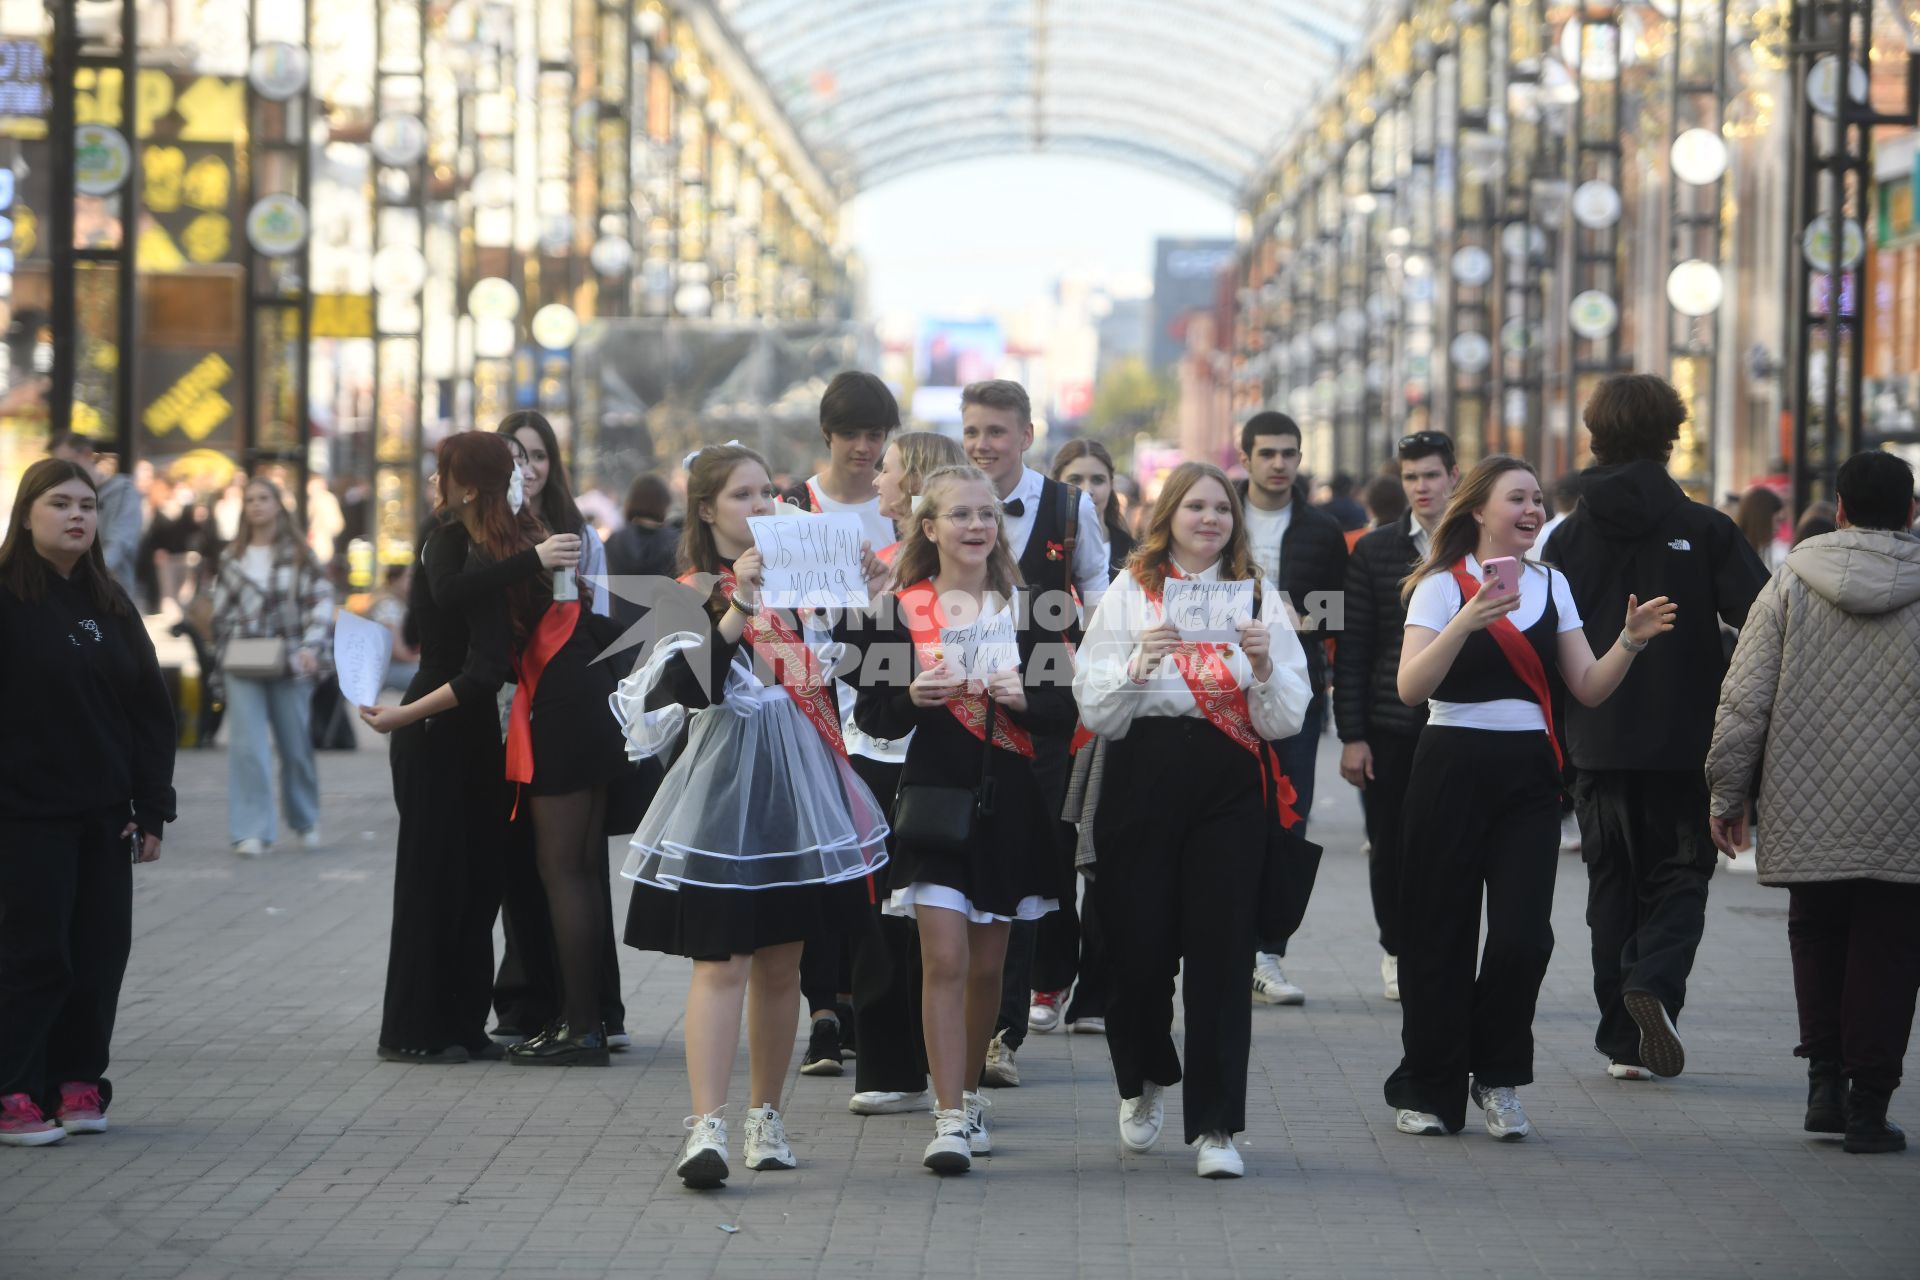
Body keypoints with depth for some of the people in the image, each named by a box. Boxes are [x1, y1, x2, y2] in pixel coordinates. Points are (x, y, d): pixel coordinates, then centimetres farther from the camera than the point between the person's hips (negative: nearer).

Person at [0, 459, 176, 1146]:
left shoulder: (110, 605, 12)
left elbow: (150, 709, 14)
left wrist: (152, 807, 7)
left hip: (104, 813, 6)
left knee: (101, 952, 4)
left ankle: (78, 1082, 15)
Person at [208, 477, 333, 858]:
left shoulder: (299, 555, 3)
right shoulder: (232, 559, 10)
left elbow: (321, 601, -3)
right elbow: (221, 612, 15)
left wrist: (311, 646, -14)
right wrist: (223, 655, 9)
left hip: (289, 663, -1)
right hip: (243, 666, 1)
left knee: (296, 746, 7)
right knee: (246, 746, -10)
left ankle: (306, 822, 27)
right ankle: (251, 831, -10)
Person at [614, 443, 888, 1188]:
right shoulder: (688, 594, -4)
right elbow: (694, 687, -21)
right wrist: (738, 608, -29)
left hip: (798, 790, 5)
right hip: (724, 791, -5)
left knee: (780, 963, 10)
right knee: (722, 961, -13)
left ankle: (765, 1117, 21)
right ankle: (706, 1127, -18)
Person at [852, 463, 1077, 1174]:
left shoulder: (1023, 610, 7)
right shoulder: (902, 611, 1)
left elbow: (1065, 711, 4)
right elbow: (871, 716, 1)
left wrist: (1021, 695, -15)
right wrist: (913, 697, -18)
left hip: (1010, 801, 3)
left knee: (987, 965, 9)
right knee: (944, 960, -11)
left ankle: (964, 1094, 27)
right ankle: (950, 1120, -11)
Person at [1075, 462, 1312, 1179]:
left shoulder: (1260, 599, 9)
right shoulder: (1130, 594, 7)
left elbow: (1287, 720, 4)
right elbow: (1095, 711, 0)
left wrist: (1264, 665, -13)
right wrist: (1139, 663, -16)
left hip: (1231, 789, 0)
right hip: (1144, 779, 0)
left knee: (1220, 953, -5)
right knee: (1141, 946, 0)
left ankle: (1216, 1126, 0)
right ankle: (1144, 1080, 29)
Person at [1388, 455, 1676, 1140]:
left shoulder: (1552, 584, 12)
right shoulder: (1443, 586, -3)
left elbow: (1589, 688, 8)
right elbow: (1411, 687, -16)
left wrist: (1630, 641, -9)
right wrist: (1466, 623, -29)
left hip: (1529, 774, 3)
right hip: (1454, 768, -3)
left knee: (1523, 934, -8)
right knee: (1441, 935, -1)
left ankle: (1497, 1079, 9)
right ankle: (1429, 1089, 12)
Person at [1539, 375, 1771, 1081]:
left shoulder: (1569, 536, 0)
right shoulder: (1706, 531, -6)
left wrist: (1554, 742, 9)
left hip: (1597, 741, 2)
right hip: (1685, 739, -2)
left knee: (1613, 884, 11)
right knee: (1680, 871, 9)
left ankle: (1624, 1039, 9)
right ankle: (1655, 982, -18)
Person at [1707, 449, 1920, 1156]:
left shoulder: (1790, 584, -1)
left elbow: (1744, 701, -1)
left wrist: (1728, 795, 8)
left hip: (1809, 820, 1)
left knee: (1817, 939, 18)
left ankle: (1826, 1076, 10)